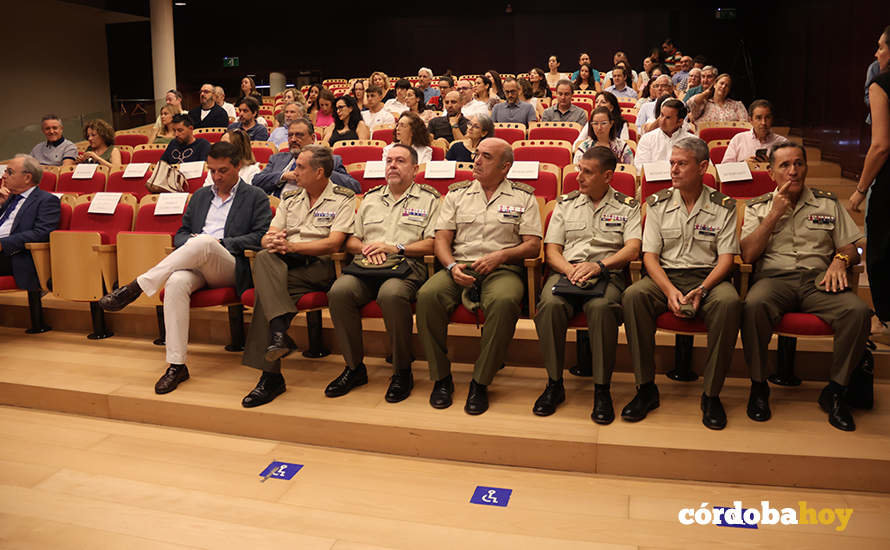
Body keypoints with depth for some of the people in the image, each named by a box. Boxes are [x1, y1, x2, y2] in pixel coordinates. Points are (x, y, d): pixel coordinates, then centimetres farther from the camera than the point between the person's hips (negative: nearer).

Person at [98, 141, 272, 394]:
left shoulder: (256, 197, 11)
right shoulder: (200, 195, 27)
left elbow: (261, 237, -2)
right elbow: (181, 233, 25)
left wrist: (221, 243, -10)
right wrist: (190, 242, 0)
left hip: (230, 268, -4)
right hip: (194, 263, 4)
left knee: (203, 242, -38)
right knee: (176, 283, -33)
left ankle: (135, 288, -31)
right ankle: (176, 365, -31)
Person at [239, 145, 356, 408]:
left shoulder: (343, 199, 5)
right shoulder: (289, 198, 23)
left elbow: (333, 244, -9)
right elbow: (266, 238, 15)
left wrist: (291, 246, -17)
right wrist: (272, 241, -11)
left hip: (319, 268, -5)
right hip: (284, 266, 5)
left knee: (265, 289, -29)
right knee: (264, 258, -30)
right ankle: (279, 332, -38)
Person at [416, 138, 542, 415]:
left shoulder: (523, 196, 12)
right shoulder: (457, 193, 19)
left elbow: (533, 245, 5)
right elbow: (442, 239, 12)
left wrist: (500, 255, -11)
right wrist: (452, 266, -8)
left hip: (502, 269, -2)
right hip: (460, 266, 2)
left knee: (504, 301, -38)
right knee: (428, 296, -30)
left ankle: (480, 382, -23)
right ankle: (441, 378, -14)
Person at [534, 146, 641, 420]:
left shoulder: (627, 206, 14)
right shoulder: (565, 203, 21)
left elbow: (632, 249, -1)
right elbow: (551, 249, 13)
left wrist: (598, 266, -18)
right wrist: (570, 270, -9)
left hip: (607, 274, -2)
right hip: (566, 271, 2)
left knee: (601, 307, -37)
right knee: (550, 304, -33)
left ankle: (602, 389, -24)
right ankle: (554, 384, -17)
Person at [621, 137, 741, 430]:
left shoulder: (723, 206, 6)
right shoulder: (658, 203, 9)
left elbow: (726, 258, 0)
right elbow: (650, 255, 3)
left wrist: (701, 290, -18)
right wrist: (670, 291, -15)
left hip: (708, 277, -1)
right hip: (666, 275, 1)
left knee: (729, 302, -36)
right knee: (632, 296, -31)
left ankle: (712, 394, -21)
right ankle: (646, 389, -21)